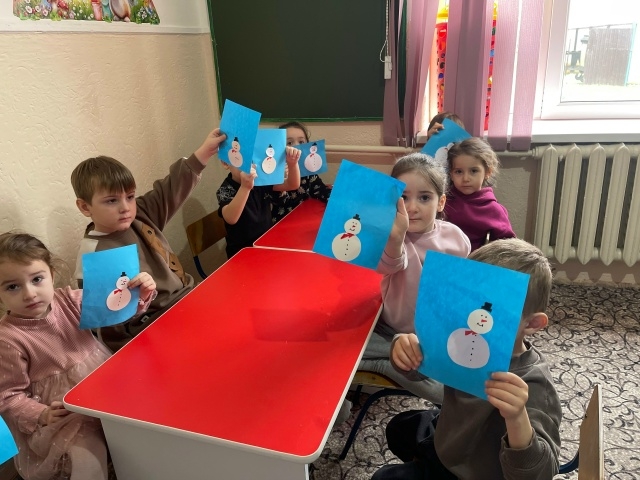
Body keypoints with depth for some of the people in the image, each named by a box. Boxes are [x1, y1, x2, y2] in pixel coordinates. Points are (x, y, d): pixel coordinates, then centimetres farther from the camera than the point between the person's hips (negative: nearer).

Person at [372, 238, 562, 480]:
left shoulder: (534, 388, -38)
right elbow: (418, 367, -5)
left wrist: (517, 420, -64)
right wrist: (406, 348, -29)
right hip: (449, 441, 6)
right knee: (400, 428, 27)